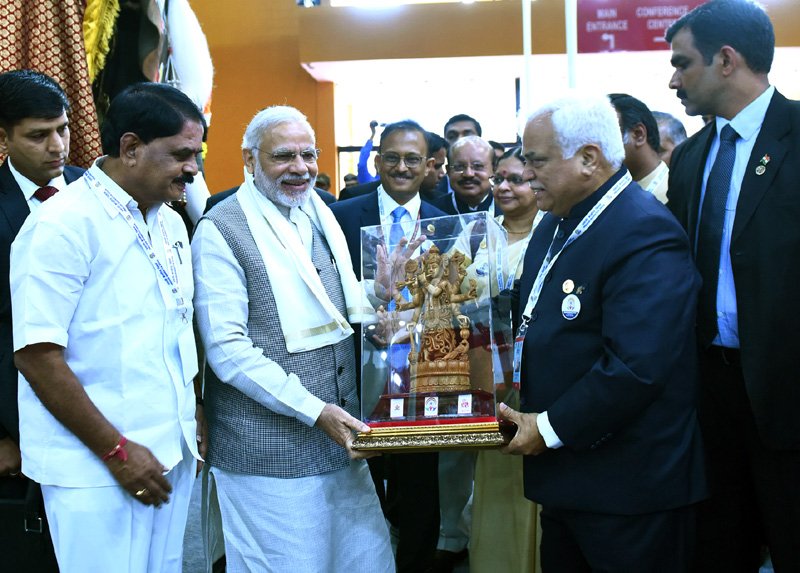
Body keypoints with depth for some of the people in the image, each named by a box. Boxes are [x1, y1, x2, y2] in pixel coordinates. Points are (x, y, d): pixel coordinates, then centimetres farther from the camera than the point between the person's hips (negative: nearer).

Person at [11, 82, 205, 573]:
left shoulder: (171, 224, 10)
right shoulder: (64, 225, -14)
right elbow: (36, 356, -17)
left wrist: (193, 422, 9)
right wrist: (116, 450, -15)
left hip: (174, 454, 7)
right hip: (96, 470, -7)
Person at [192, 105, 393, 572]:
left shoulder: (320, 213, 12)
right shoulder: (221, 231, -10)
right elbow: (227, 349, -16)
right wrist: (314, 410, -19)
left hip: (340, 438, 7)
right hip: (270, 455, -6)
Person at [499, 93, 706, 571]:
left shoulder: (646, 236, -22)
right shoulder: (554, 226, 10)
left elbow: (636, 367, -29)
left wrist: (551, 428, -19)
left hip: (627, 493, -9)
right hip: (565, 477, 9)